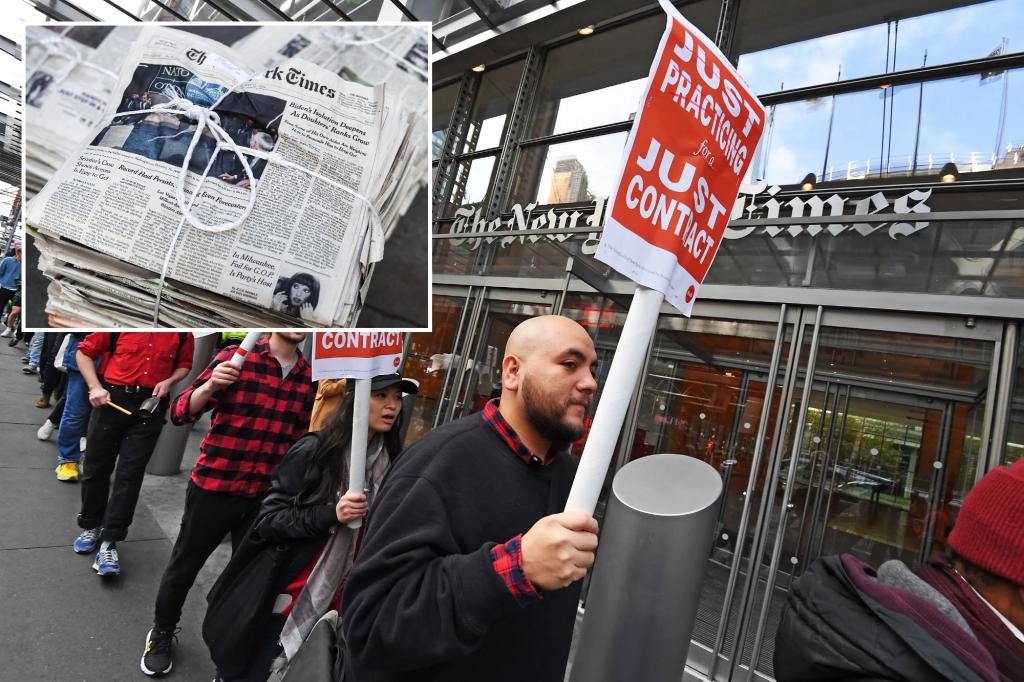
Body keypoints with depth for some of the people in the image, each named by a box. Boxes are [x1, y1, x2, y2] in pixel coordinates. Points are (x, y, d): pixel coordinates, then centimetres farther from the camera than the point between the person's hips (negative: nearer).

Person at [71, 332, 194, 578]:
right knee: (96, 466, 13)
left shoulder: (182, 332, -1)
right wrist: (95, 387, -6)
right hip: (111, 399, 1)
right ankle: (91, 526, 34)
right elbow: (84, 352, 5)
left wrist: (169, 381, -6)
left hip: (151, 405, 0)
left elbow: (184, 364, 13)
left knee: (130, 474, -1)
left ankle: (108, 542, 6)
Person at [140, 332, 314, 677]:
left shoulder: (309, 376, 0)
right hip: (213, 488, -2)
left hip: (265, 495, 3)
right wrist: (209, 386, -30)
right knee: (184, 565, 16)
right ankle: (161, 634, 43)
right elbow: (181, 413, -13)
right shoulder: (237, 357, -11)